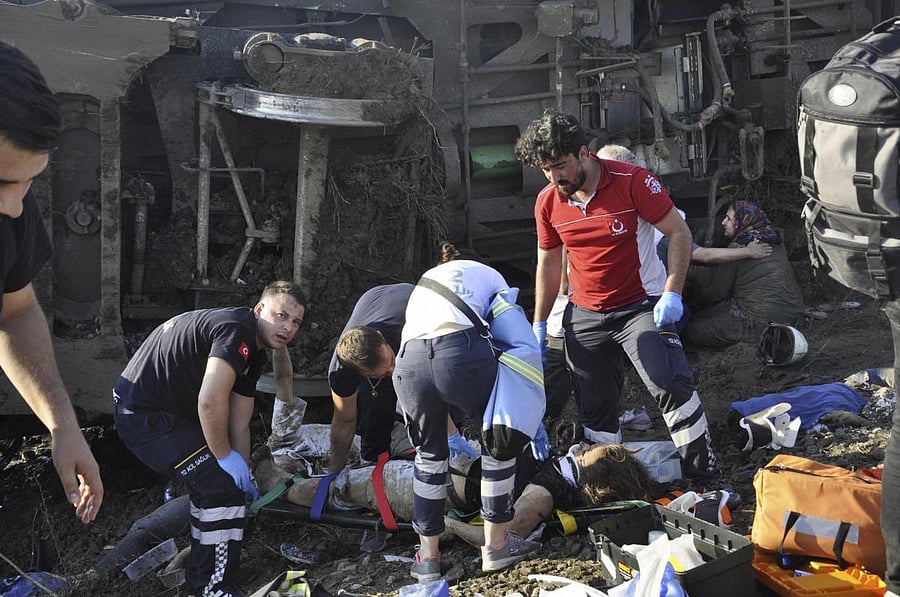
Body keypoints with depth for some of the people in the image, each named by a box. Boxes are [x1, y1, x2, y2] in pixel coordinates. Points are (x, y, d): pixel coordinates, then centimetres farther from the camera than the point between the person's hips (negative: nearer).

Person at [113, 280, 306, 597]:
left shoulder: (254, 352, 10)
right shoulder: (237, 329, -22)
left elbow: (239, 425, 11)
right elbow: (210, 401, -31)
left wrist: (244, 473, 9)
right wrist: (225, 455, -18)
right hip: (145, 415, -11)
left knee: (211, 481, 23)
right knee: (223, 485, -14)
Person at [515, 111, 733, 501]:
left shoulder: (633, 182, -15)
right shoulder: (547, 202, -2)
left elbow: (679, 233, -10)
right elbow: (548, 262, 10)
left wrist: (672, 294, -19)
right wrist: (539, 324, 11)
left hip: (641, 306, -4)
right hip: (584, 316, 4)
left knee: (672, 385, -19)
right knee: (594, 407, 9)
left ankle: (707, 479, -7)